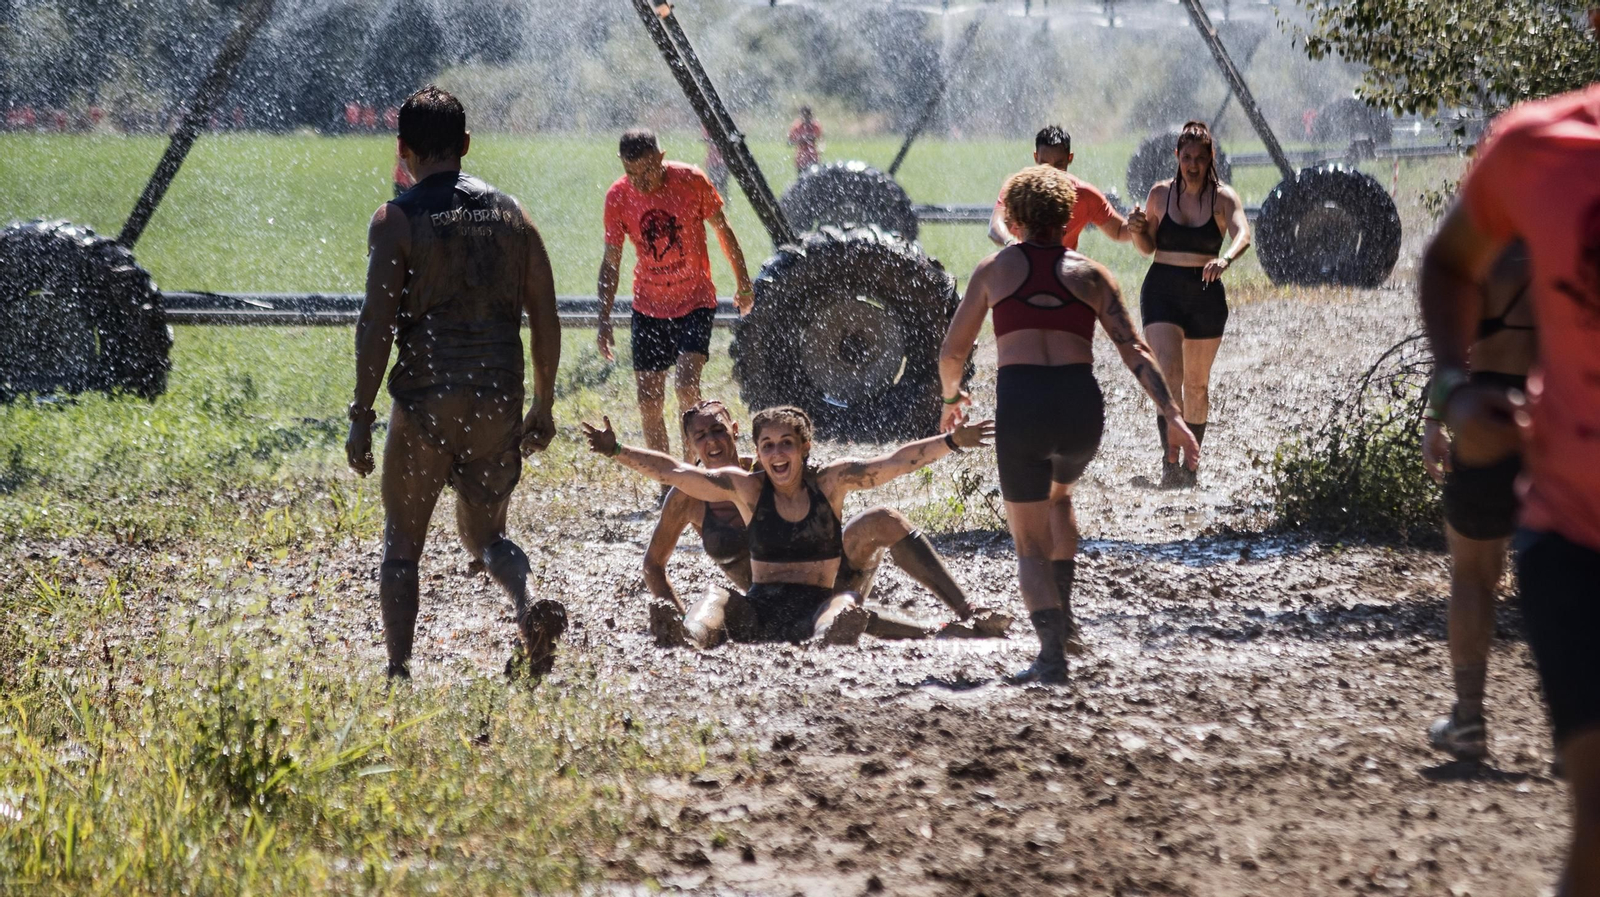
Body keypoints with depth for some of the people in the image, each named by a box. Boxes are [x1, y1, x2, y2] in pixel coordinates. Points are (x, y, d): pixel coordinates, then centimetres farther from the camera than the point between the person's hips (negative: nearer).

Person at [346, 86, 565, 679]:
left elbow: (376, 324, -11)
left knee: (402, 542, 11)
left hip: (425, 402, -4)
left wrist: (362, 417, -6)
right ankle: (529, 605, -12)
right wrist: (543, 407, 15)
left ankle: (398, 671, 4)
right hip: (498, 403, 4)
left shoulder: (397, 220, -5)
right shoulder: (511, 215, 7)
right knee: (483, 533, 18)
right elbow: (545, 319, 7)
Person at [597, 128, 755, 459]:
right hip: (648, 306, 3)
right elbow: (610, 262, 1)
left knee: (686, 385, -21)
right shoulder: (618, 197, -8)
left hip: (696, 301, -3)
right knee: (649, 402, 1)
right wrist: (604, 322, -2)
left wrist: (743, 283, 7)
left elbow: (723, 231, 2)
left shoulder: (692, 181, -14)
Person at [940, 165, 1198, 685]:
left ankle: (1052, 650, -12)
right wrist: (1173, 416, 2)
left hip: (1019, 405, -2)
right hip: (1081, 406, 2)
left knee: (1030, 544, 9)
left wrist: (952, 398, 35)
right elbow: (1134, 352, 4)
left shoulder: (994, 270, 13)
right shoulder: (1089, 274, 14)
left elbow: (951, 354, 16)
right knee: (1059, 493, 35)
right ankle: (1062, 617, 28)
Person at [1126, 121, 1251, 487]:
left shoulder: (1222, 198, -5)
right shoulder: (1160, 194, 2)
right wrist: (1137, 231, -11)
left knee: (1197, 383, 10)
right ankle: (1170, 460, -23)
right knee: (1167, 373, -16)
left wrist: (1226, 258, -45)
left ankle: (1190, 462, 24)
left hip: (1205, 296, 0)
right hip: (1162, 292, 0)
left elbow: (1243, 233, -24)